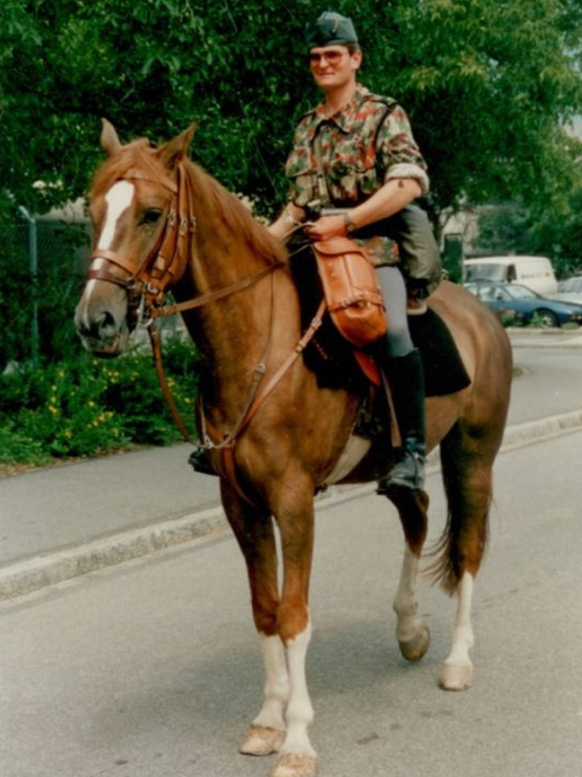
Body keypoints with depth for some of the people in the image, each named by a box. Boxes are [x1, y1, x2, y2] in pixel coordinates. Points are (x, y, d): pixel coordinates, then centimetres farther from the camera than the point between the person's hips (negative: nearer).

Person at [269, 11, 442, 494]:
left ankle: (413, 450, -24)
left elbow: (409, 184, -13)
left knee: (390, 329, -32)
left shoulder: (384, 115, 1)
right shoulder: (307, 128, 19)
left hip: (374, 245, -7)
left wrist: (344, 222, -20)